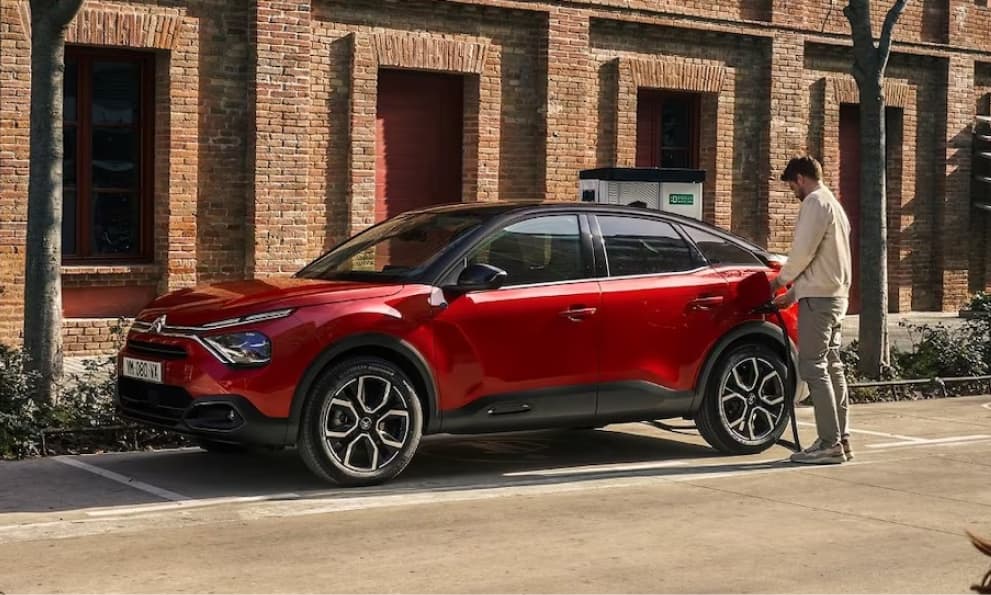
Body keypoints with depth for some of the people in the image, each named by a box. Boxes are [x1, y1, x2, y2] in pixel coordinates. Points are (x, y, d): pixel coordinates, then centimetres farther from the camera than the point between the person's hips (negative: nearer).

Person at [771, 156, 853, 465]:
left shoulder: (816, 202, -9)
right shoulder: (833, 204, 23)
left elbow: (803, 251, -17)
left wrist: (781, 279, -1)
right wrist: (794, 293, 22)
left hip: (819, 297, -10)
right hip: (835, 295, 10)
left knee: (814, 368, -11)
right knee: (831, 367, 11)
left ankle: (830, 443, -13)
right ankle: (841, 440, 13)